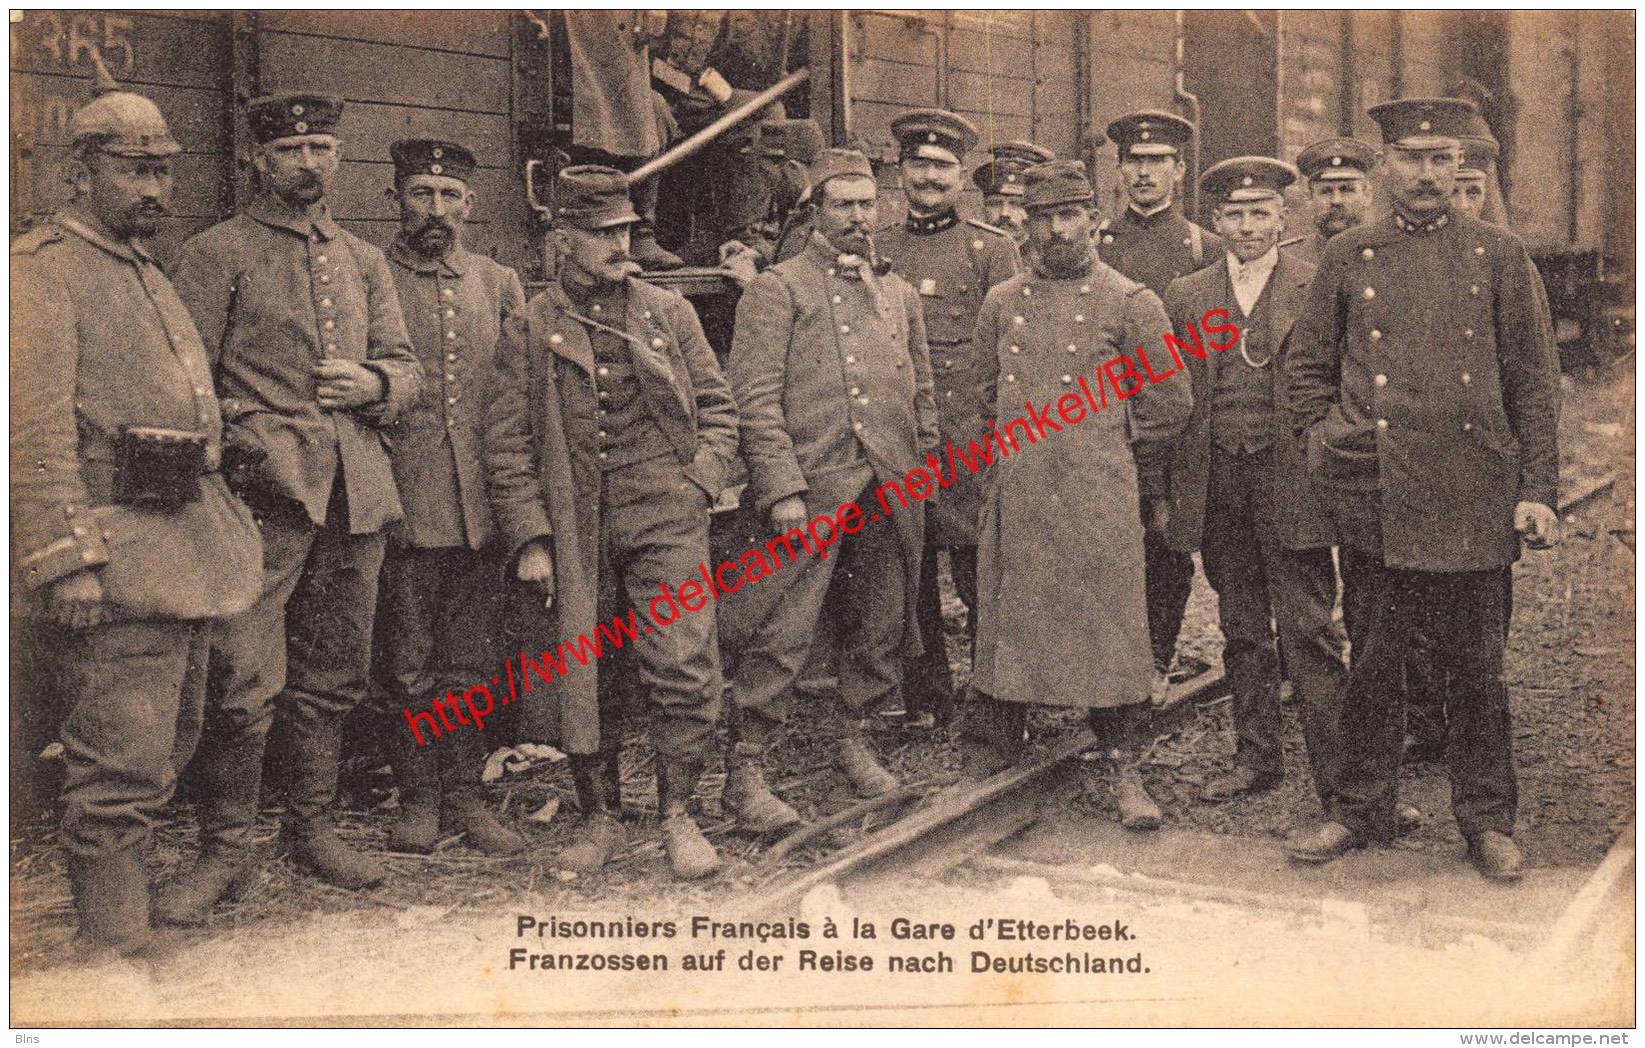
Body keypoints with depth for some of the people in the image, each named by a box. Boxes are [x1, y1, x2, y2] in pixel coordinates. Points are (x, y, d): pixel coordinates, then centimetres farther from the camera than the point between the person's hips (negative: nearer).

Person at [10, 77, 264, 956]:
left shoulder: (147, 275, 20)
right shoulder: (41, 271, -8)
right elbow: (35, 431, -17)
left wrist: (215, 532, 20)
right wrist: (67, 559, -23)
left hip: (187, 545, 9)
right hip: (116, 556, -9)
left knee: (165, 749, 17)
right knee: (122, 768, -5)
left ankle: (123, 893, 31)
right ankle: (114, 946, 4)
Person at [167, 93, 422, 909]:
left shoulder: (364, 261, 20)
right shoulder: (216, 254, 4)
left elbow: (405, 365, 17)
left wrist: (371, 384, -5)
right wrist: (230, 448, -14)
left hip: (357, 496, 5)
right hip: (265, 494, -5)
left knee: (333, 676, 11)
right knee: (245, 679, -10)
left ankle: (313, 827, 24)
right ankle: (224, 848, 3)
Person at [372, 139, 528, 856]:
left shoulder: (499, 284, 13)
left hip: (481, 506, 3)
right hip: (403, 507, -3)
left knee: (469, 661, 8)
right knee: (406, 666, 3)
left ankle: (465, 796, 19)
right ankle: (418, 799, 17)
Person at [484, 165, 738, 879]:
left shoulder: (669, 313, 10)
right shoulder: (530, 332, 5)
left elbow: (716, 406, 15)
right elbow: (508, 446, 3)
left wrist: (700, 482, 1)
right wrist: (530, 539, -4)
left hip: (666, 522, 1)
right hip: (574, 531, 0)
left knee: (685, 670, -6)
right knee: (581, 679, 6)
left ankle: (677, 816, 9)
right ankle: (600, 816, 23)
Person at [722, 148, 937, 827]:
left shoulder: (899, 295, 18)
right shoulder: (777, 289, 0)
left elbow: (922, 397, 21)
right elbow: (757, 400, -8)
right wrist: (783, 491, -16)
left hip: (890, 493, 6)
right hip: (812, 492, -6)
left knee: (882, 628, 13)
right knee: (780, 637, -6)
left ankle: (857, 740, 31)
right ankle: (745, 771, 2)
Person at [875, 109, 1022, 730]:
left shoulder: (992, 249, 7)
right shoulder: (873, 251, 12)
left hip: (970, 442, -2)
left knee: (979, 573, -3)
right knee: (910, 576, 7)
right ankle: (925, 699, 18)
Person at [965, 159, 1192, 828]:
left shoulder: (1130, 303, 1)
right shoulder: (1001, 303, 12)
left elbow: (1168, 406, 5)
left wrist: (1123, 469, 11)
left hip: (1100, 502, -3)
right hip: (1014, 501, 3)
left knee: (1110, 631, 0)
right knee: (1004, 625, 8)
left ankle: (1127, 772, 10)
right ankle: (986, 759, 20)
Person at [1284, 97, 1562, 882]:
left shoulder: (1499, 255, 6)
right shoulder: (1348, 257, 7)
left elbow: (1534, 380, 6)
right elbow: (1305, 363, 15)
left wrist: (1537, 490, 0)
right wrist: (1322, 437, 0)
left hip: (1473, 506, 0)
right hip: (1373, 502, 1)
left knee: (1475, 668, 8)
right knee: (1372, 665, 9)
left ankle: (1486, 818, 22)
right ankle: (1362, 809, 24)